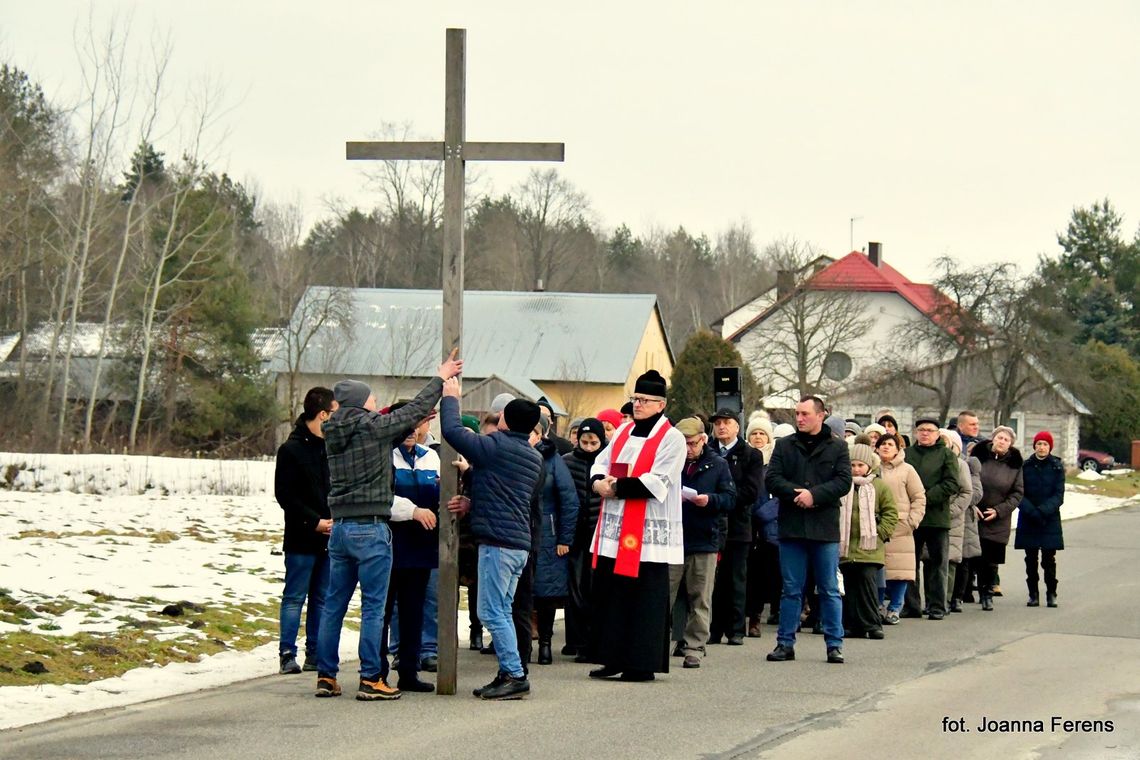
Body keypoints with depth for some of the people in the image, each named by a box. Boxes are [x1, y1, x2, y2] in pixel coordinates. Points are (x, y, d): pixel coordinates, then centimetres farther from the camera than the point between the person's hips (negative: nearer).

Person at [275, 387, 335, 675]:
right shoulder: (292, 449, -7)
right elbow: (285, 495, -10)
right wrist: (315, 521, -14)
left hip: (328, 537, 6)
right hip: (302, 538, -6)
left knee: (322, 599, 8)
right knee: (295, 597, -1)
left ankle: (315, 654, 13)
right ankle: (287, 654, 2)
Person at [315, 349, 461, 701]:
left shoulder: (334, 434, 9)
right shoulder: (373, 428, -10)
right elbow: (414, 410, 0)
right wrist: (440, 378, 12)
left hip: (340, 527, 7)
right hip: (371, 530, -7)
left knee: (334, 605, 10)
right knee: (373, 607, -3)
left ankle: (326, 676, 12)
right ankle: (370, 681, -3)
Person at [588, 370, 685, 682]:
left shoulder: (671, 439, -6)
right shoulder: (624, 431, 15)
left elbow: (657, 483, -15)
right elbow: (601, 461, 18)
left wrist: (616, 486, -14)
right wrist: (599, 481, -5)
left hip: (649, 533, -7)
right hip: (614, 532, 7)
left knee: (645, 598, -3)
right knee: (610, 593, 8)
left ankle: (643, 664, 2)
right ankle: (614, 659, 16)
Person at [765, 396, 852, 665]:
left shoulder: (837, 447, 4)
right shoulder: (784, 446, 9)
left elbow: (843, 481, -5)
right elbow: (772, 479, 0)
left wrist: (814, 494, -18)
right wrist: (796, 494, -16)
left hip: (825, 530, -1)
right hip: (791, 528, 1)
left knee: (830, 590, 4)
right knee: (791, 590, 6)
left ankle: (835, 644, 9)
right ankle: (785, 643, 11)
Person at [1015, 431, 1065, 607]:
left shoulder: (1057, 467, 2)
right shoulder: (1025, 466, 3)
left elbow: (1059, 495, -3)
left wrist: (1043, 511, -17)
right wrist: (1032, 512, -16)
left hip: (1050, 520, -1)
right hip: (1028, 520, 1)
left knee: (1049, 560, -3)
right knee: (1031, 560, 2)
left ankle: (1051, 594, 7)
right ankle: (1033, 594, 10)